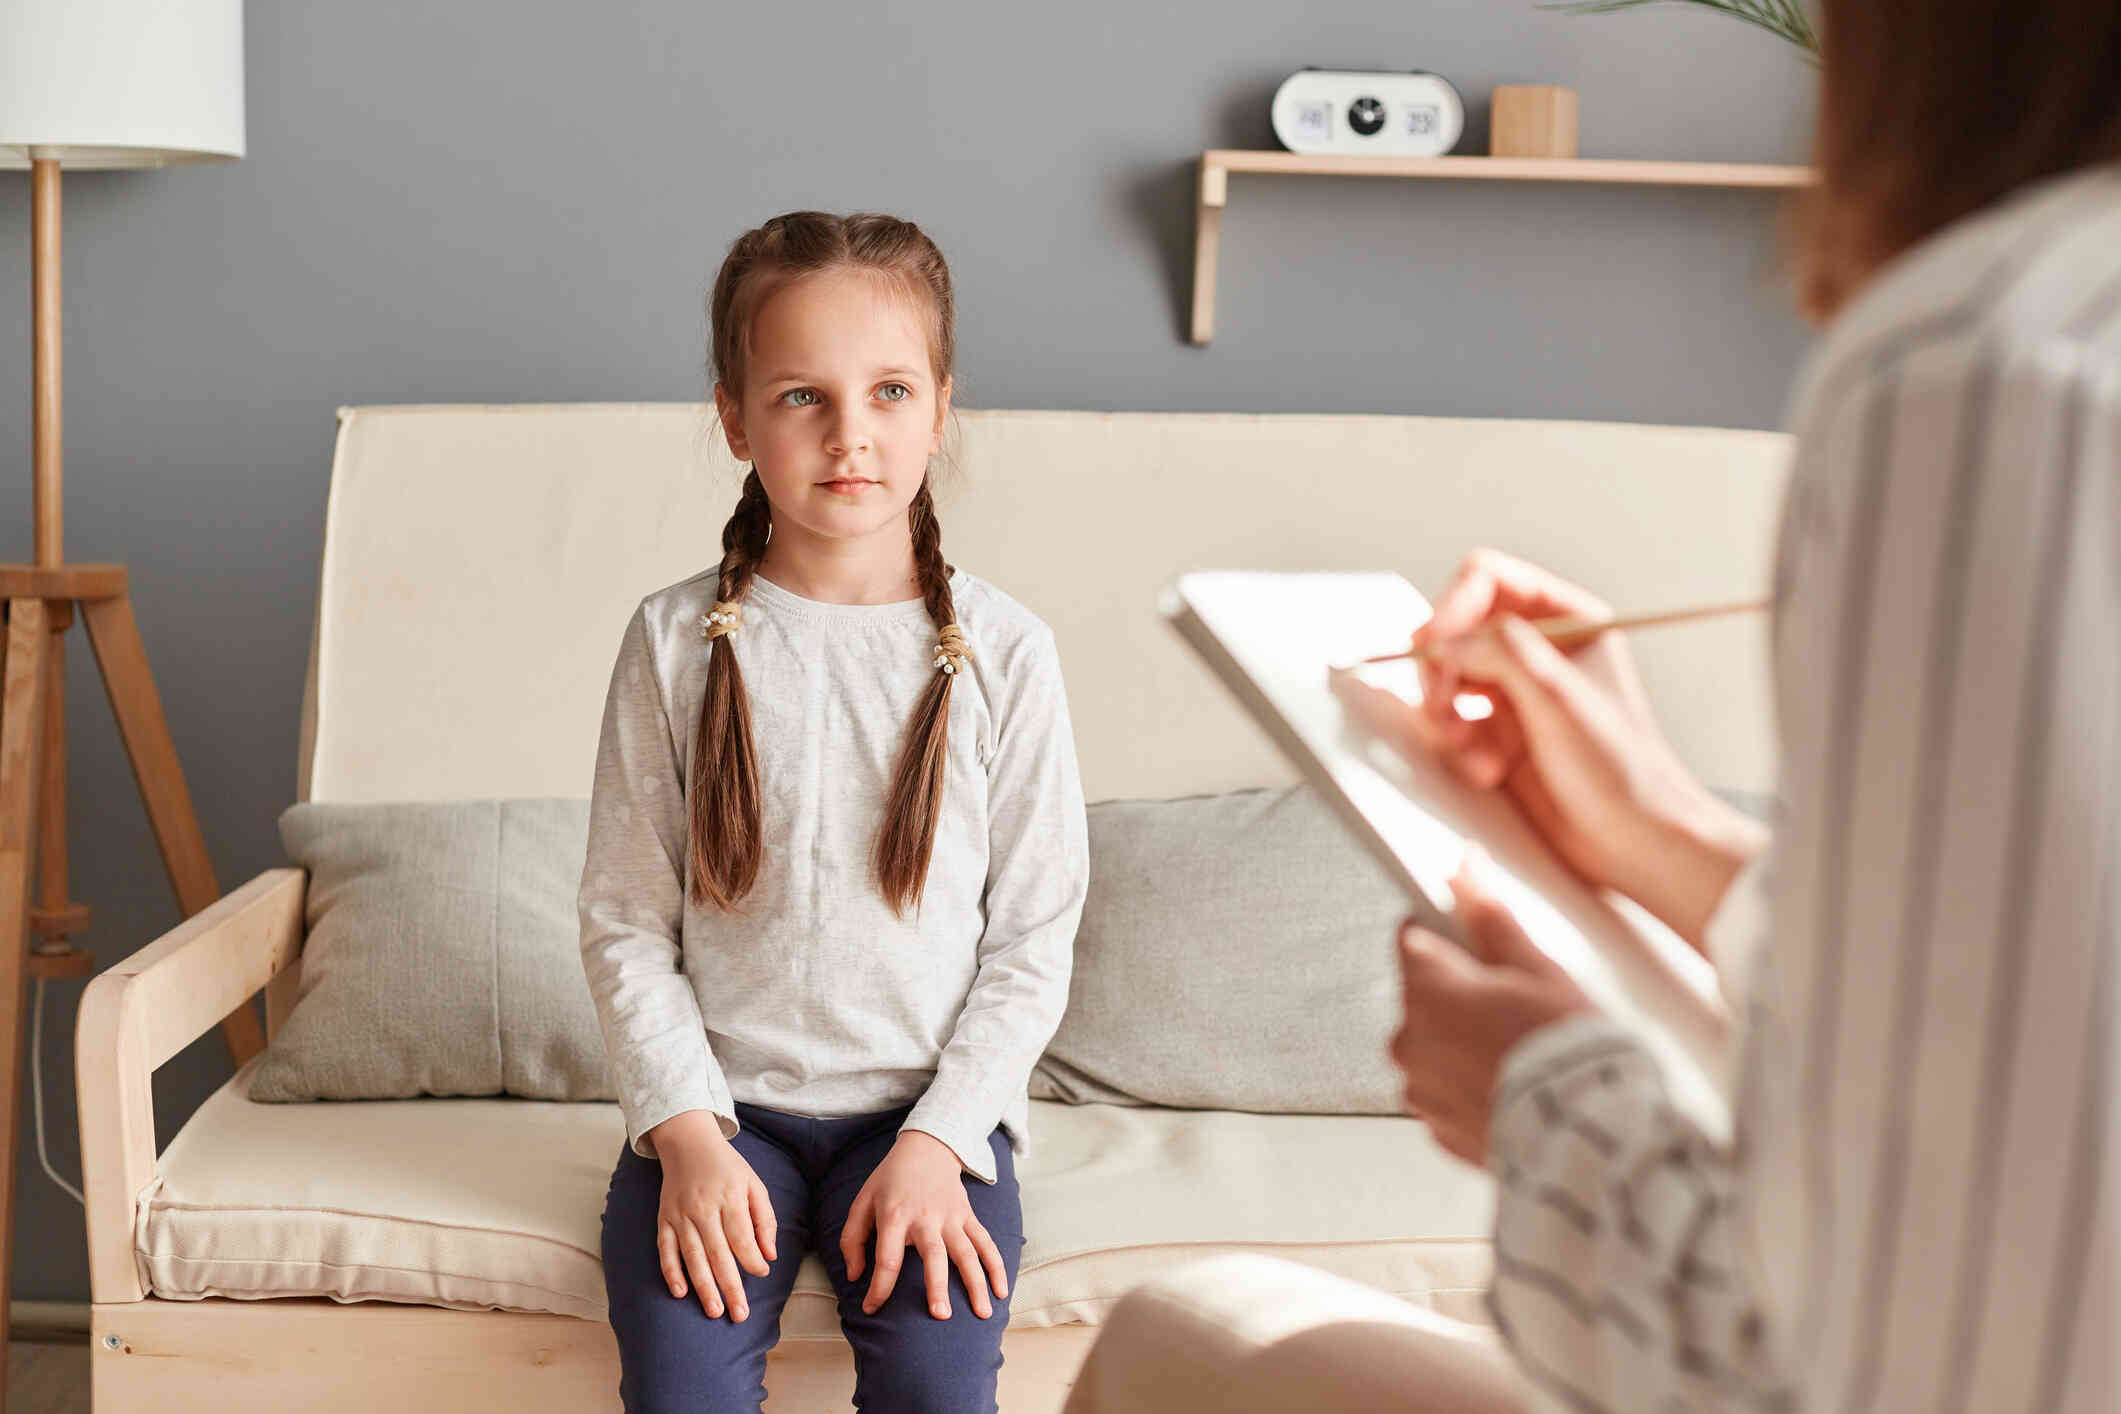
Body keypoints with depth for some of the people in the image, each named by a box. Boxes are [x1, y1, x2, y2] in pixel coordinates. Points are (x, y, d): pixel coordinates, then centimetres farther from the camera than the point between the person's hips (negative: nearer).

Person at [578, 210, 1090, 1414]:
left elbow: (1035, 937, 0)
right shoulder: (679, 640, -1)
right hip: (720, 1098, 0)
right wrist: (688, 1131, -9)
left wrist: (937, 1143, -9)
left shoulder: (1003, 651, -3)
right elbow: (625, 919, 1)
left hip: (929, 1102, 0)